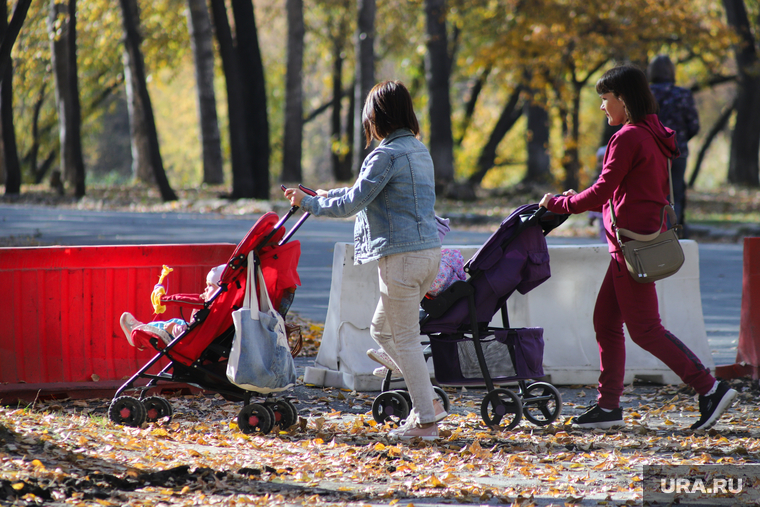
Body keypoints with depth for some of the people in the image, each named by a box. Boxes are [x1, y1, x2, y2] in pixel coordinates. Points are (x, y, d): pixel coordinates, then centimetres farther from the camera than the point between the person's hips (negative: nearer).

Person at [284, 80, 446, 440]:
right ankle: (428, 401, 16)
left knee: (405, 338, 0)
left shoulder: (387, 155, -15)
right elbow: (368, 192, 27)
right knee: (382, 330, 19)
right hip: (428, 250, 9)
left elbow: (352, 203, -13)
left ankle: (426, 420, 3)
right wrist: (329, 194, 33)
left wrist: (309, 203, 1)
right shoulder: (419, 151, 14)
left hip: (402, 255, -9)